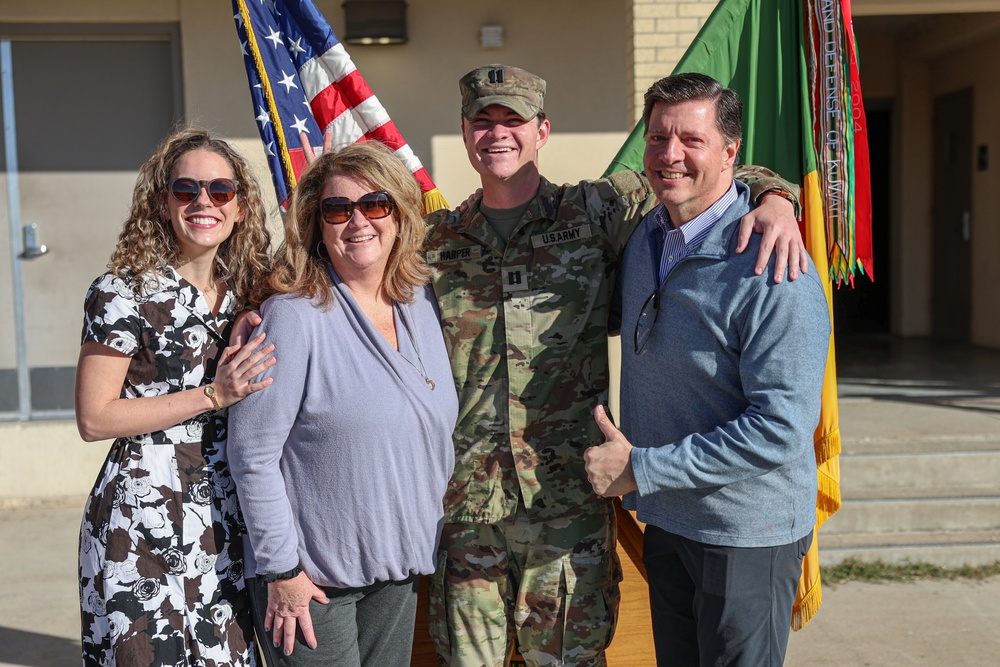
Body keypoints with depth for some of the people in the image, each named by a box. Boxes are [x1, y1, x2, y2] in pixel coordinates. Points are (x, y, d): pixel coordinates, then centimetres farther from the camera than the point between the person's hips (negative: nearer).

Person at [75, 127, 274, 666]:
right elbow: (94, 419, -12)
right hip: (143, 523, -5)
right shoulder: (124, 292, -9)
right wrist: (213, 396, -16)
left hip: (227, 518, 6)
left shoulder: (244, 292, 9)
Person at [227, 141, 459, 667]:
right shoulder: (295, 314, -16)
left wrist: (428, 539, 12)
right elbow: (252, 455, -16)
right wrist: (281, 569, -14)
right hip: (312, 575, -6)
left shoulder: (421, 303, 3)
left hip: (400, 572, 6)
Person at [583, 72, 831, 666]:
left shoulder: (772, 272, -23)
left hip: (746, 536, -7)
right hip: (665, 520, 7)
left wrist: (640, 470, -22)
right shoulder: (647, 237, 2)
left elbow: (781, 428, -26)